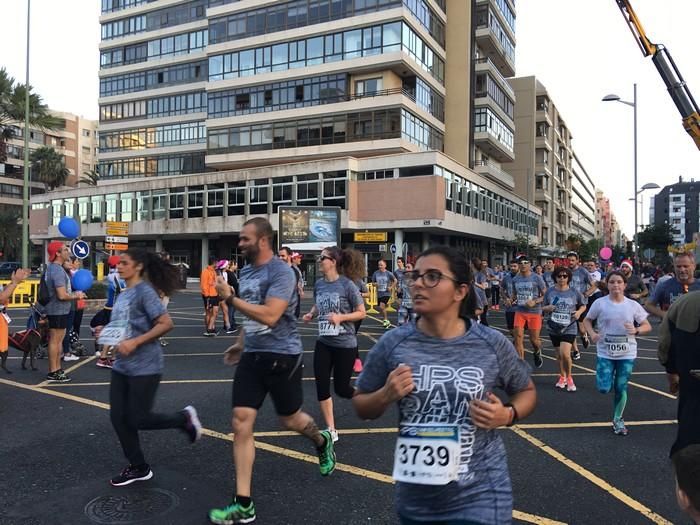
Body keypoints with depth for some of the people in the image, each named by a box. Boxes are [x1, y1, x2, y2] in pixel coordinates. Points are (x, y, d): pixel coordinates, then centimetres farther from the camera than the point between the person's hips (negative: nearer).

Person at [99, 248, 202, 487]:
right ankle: (138, 467, 23)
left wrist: (135, 342, -24)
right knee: (118, 418, 8)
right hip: (122, 366, 8)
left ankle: (185, 417, 21)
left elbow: (166, 324, -20)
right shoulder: (123, 294, 11)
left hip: (144, 366, -8)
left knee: (138, 419, -3)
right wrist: (106, 332, 5)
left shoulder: (144, 291, -14)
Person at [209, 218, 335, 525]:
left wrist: (230, 298, -22)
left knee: (289, 419, 11)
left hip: (282, 356, -7)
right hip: (252, 356, 7)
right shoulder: (246, 271, 9)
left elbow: (269, 316, -28)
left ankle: (322, 441, 47)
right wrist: (240, 344, 22)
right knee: (241, 422, -2)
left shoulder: (282, 272, -17)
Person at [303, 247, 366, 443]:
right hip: (323, 343, 5)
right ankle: (331, 430, 17)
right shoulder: (318, 284, 1)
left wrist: (341, 317, -24)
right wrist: (310, 314, -2)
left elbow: (362, 313, -10)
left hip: (345, 344, -5)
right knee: (322, 386, 2)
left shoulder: (347, 285, -14)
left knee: (341, 387, 5)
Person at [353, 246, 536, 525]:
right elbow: (361, 407, 4)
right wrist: (386, 395, -16)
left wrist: (508, 415, -11)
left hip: (479, 495, -2)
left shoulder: (492, 344, -10)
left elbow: (526, 391, 9)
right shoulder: (393, 344, -9)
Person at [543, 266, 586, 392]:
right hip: (554, 328, 3)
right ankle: (562, 377, 36)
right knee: (559, 355, 15)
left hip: (569, 328, -3)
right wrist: (548, 308, -13)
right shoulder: (550, 292, 0)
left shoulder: (574, 293, -4)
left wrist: (579, 312, -9)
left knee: (565, 353, -17)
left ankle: (569, 377, 7)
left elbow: (583, 305, 11)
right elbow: (544, 308, 9)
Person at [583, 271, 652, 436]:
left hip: (627, 354, 1)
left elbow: (647, 326, 5)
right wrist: (592, 333, -11)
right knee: (604, 388, -8)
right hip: (605, 353, -1)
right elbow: (587, 320, 7)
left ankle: (617, 420, 25)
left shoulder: (633, 305, -2)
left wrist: (636, 330, -16)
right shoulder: (600, 303, -6)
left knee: (621, 388, 6)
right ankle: (608, 379, 30)